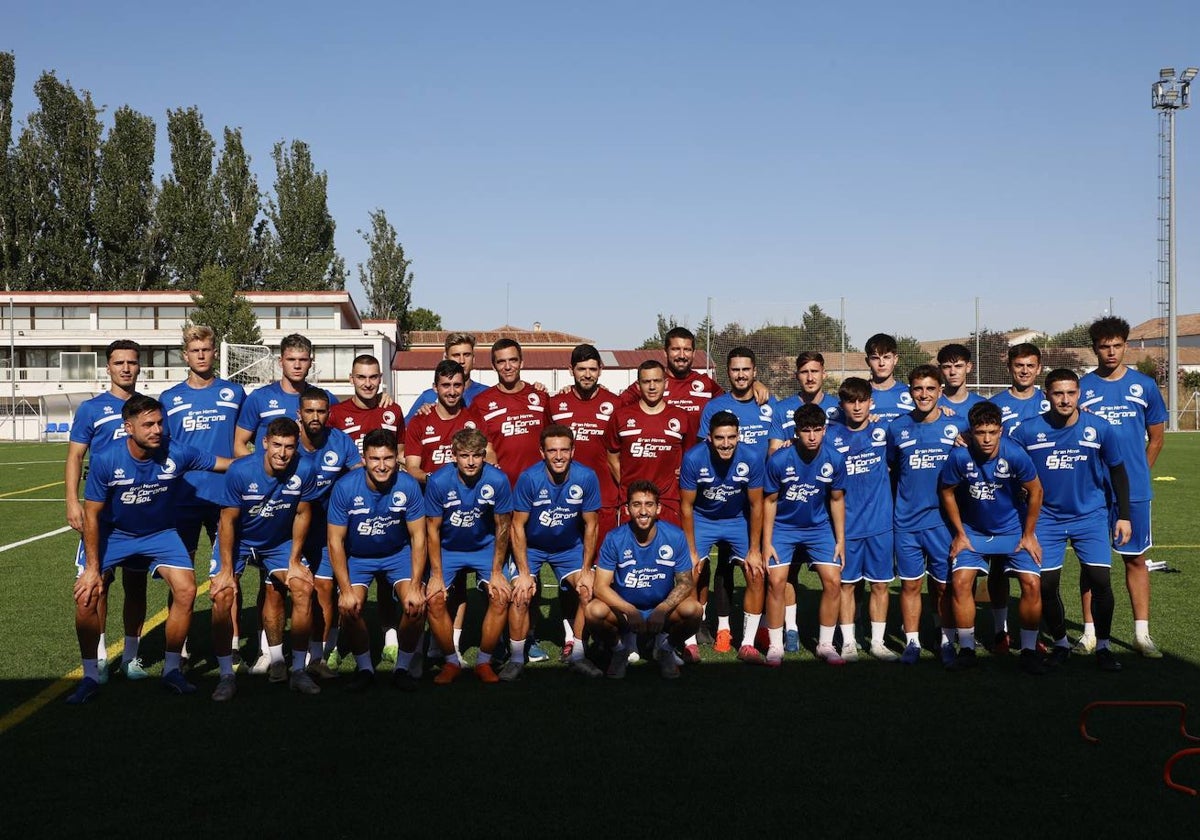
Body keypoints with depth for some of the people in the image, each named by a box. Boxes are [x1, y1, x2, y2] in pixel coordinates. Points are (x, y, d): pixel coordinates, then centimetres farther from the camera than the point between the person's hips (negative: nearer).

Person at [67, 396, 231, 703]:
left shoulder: (177, 453, -22)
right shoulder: (105, 461, -24)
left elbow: (230, 464, -9)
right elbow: (92, 514, -14)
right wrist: (92, 567, -14)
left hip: (160, 534, 1)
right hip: (112, 534, -1)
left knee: (186, 590, -16)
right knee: (86, 596, -17)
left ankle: (172, 669, 5)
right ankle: (90, 677, 4)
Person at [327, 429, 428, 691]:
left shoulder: (408, 486, -21)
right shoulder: (345, 487, -22)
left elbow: (418, 537, -14)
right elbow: (336, 541, -16)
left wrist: (415, 586, -19)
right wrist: (346, 590, -21)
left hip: (398, 553, 0)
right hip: (357, 557, 0)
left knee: (417, 605, -20)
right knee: (349, 608, -22)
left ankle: (402, 668, 4)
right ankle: (364, 668, 4)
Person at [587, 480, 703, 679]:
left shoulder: (675, 537, -13)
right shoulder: (614, 540, -14)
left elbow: (685, 582, -8)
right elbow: (601, 586, -15)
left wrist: (662, 610, -27)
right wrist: (629, 610, -32)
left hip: (663, 609, 1)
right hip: (624, 609, 0)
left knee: (692, 609, -29)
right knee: (594, 611, -30)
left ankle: (665, 647, 5)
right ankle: (620, 647, 5)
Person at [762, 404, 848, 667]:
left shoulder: (835, 459, -13)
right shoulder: (779, 460, -20)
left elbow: (837, 500, 0)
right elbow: (770, 500, -9)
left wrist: (841, 540, 1)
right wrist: (767, 542, -9)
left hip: (819, 527, 2)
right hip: (783, 527, -2)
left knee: (833, 581, -6)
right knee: (776, 581, -12)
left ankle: (825, 645, 10)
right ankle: (775, 646, 3)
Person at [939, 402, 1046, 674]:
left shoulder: (1015, 455, -23)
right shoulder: (960, 456, -21)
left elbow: (1035, 491, -7)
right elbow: (947, 493, -4)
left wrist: (1028, 535, -2)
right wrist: (960, 534, -1)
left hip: (1014, 529, 0)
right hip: (973, 531, 0)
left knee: (1032, 583, -12)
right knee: (960, 580, -14)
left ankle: (1029, 650, 5)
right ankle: (966, 650, 1)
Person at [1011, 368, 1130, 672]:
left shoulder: (1099, 428, -6)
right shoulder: (1028, 430, -9)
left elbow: (1117, 471, 6)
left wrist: (1124, 515, 5)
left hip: (1090, 516, 0)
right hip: (1047, 519, 0)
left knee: (1100, 580, -9)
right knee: (1046, 584, -2)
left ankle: (1102, 646, 11)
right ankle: (1060, 642, 22)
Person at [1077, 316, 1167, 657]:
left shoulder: (1145, 386, 4)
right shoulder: (1081, 387, 1)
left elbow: (1155, 439, 11)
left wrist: (1138, 474, 7)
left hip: (1134, 490, 1)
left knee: (1136, 559, 6)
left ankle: (1142, 634, 14)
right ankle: (1090, 632, 13)